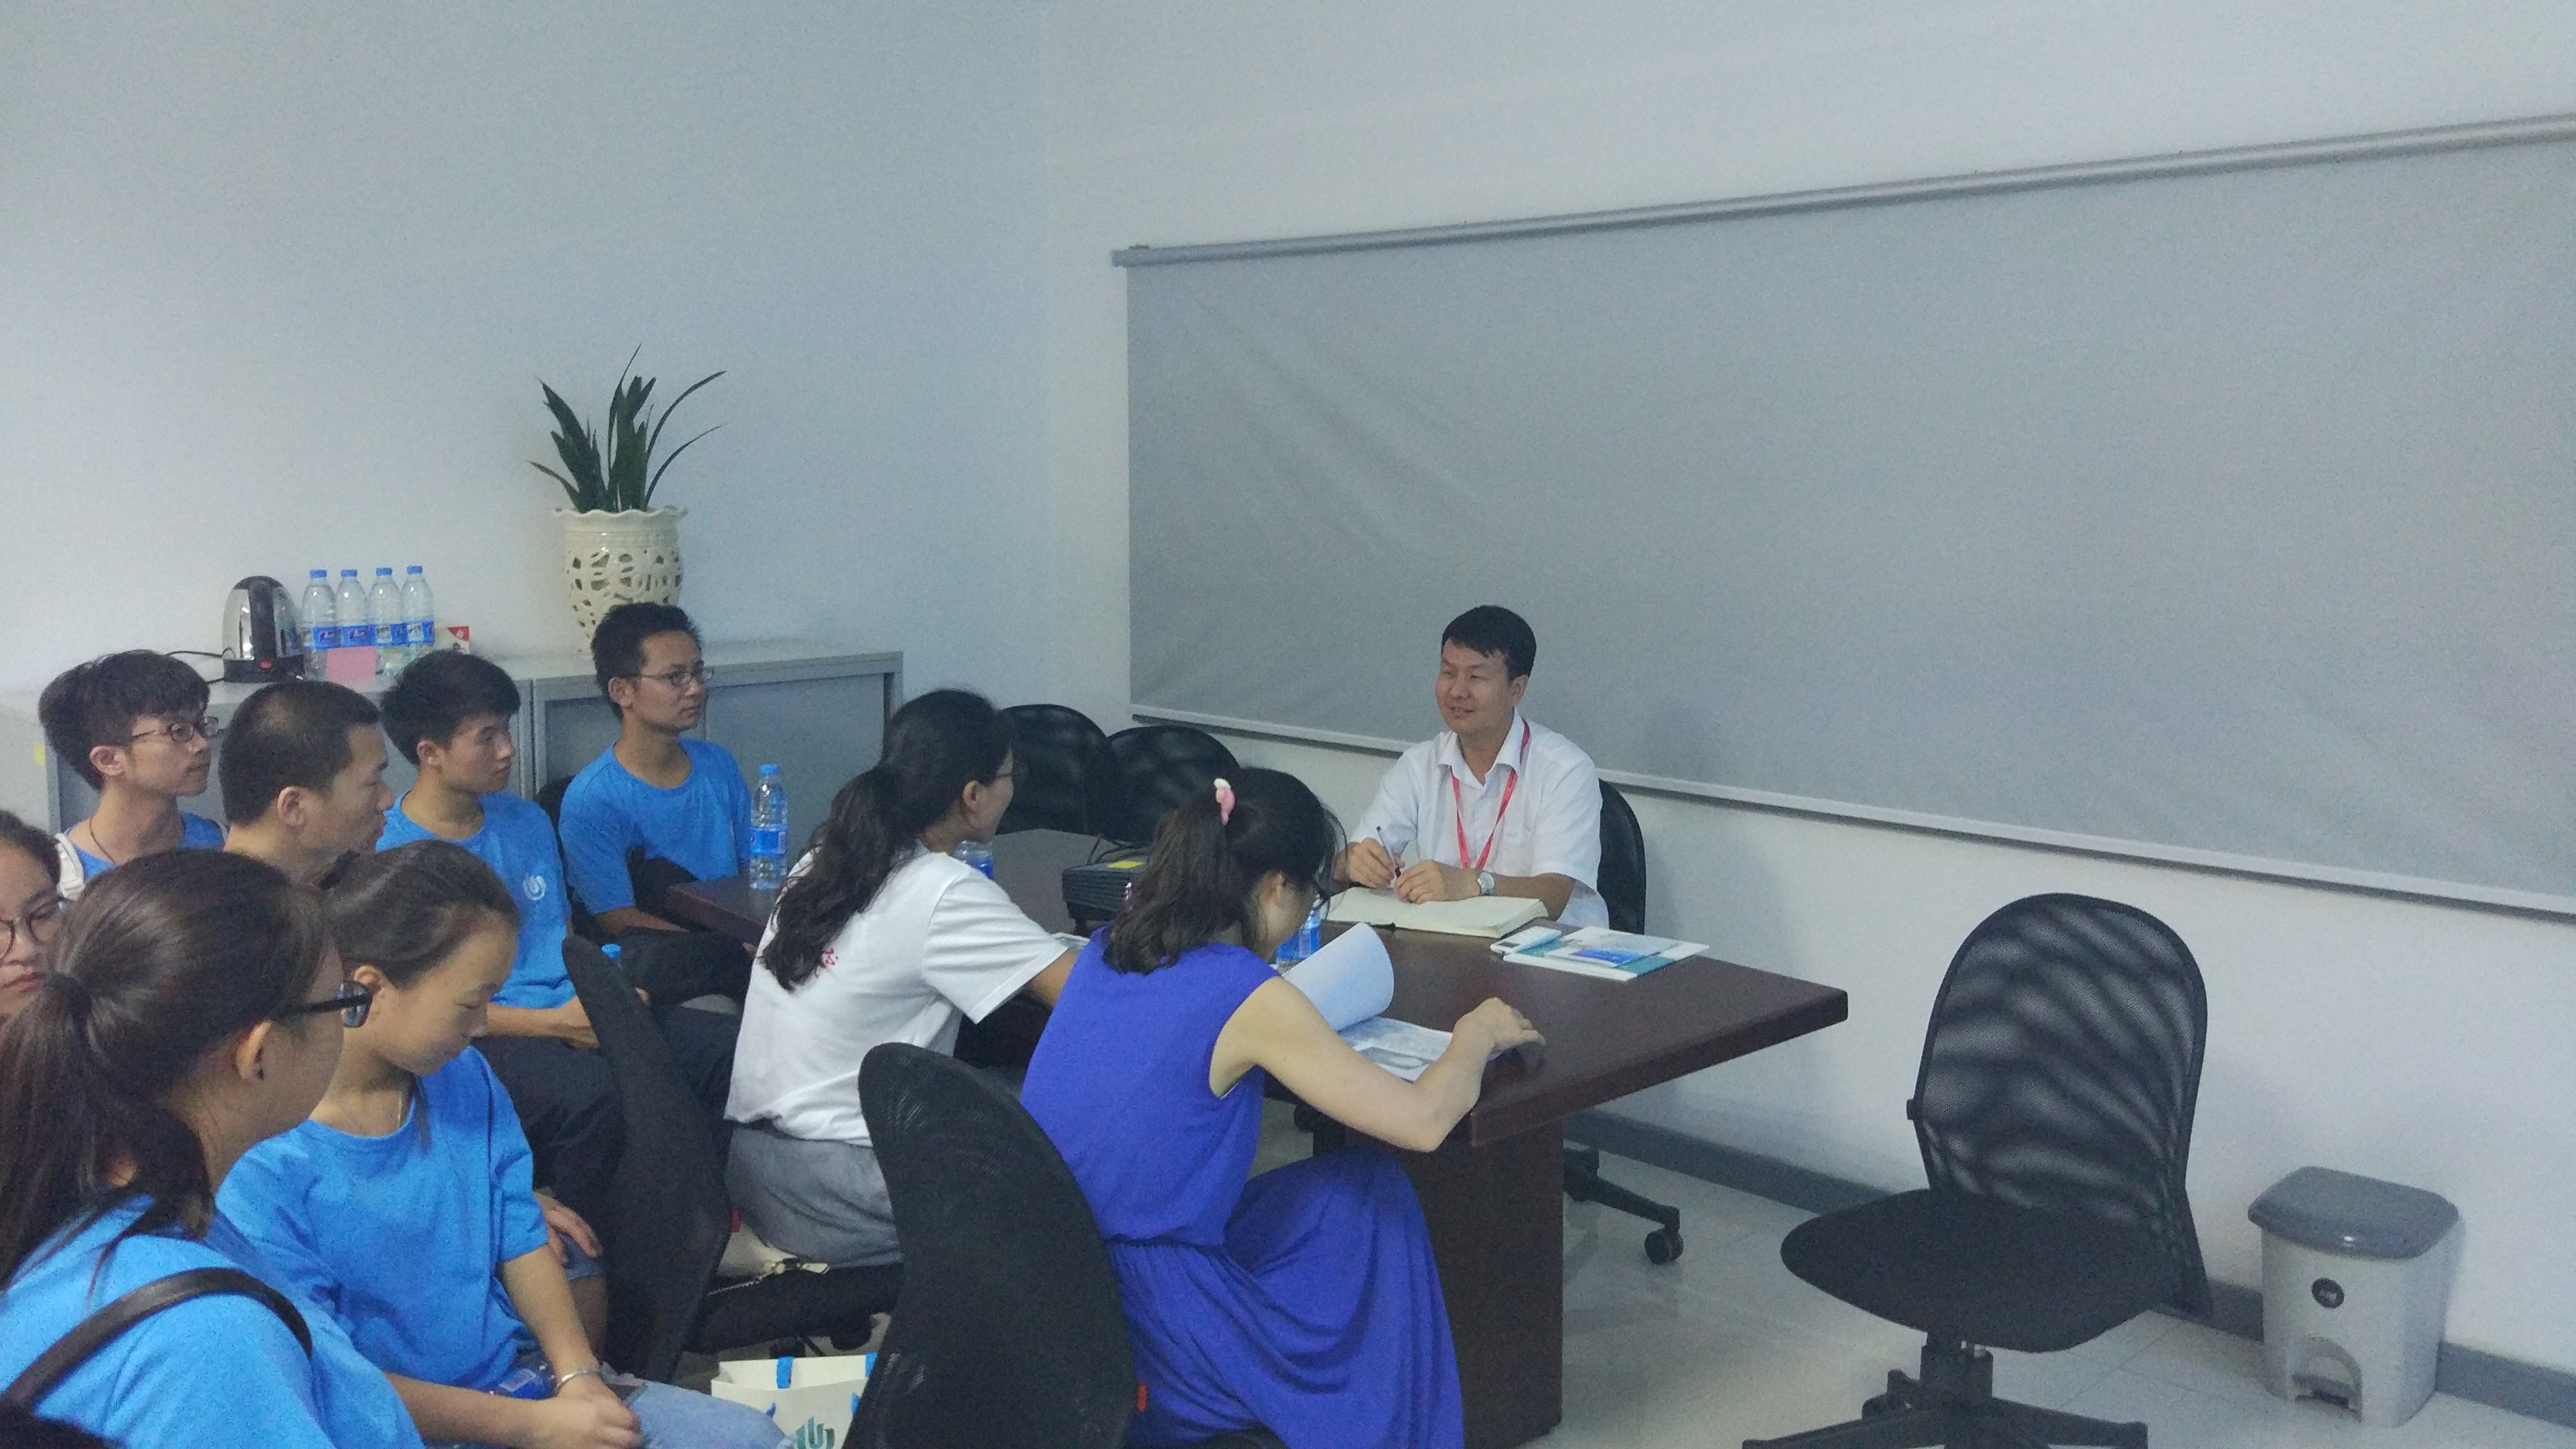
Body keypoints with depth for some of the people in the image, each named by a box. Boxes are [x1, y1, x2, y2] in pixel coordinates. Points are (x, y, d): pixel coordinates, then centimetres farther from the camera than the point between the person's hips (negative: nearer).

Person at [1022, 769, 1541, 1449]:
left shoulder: (1105, 950, 3)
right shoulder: (1250, 996, -18)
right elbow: (1424, 1120, -13)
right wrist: (1478, 1033, 6)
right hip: (1140, 1348, -7)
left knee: (1362, 1184, 19)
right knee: (1375, 1195, 13)